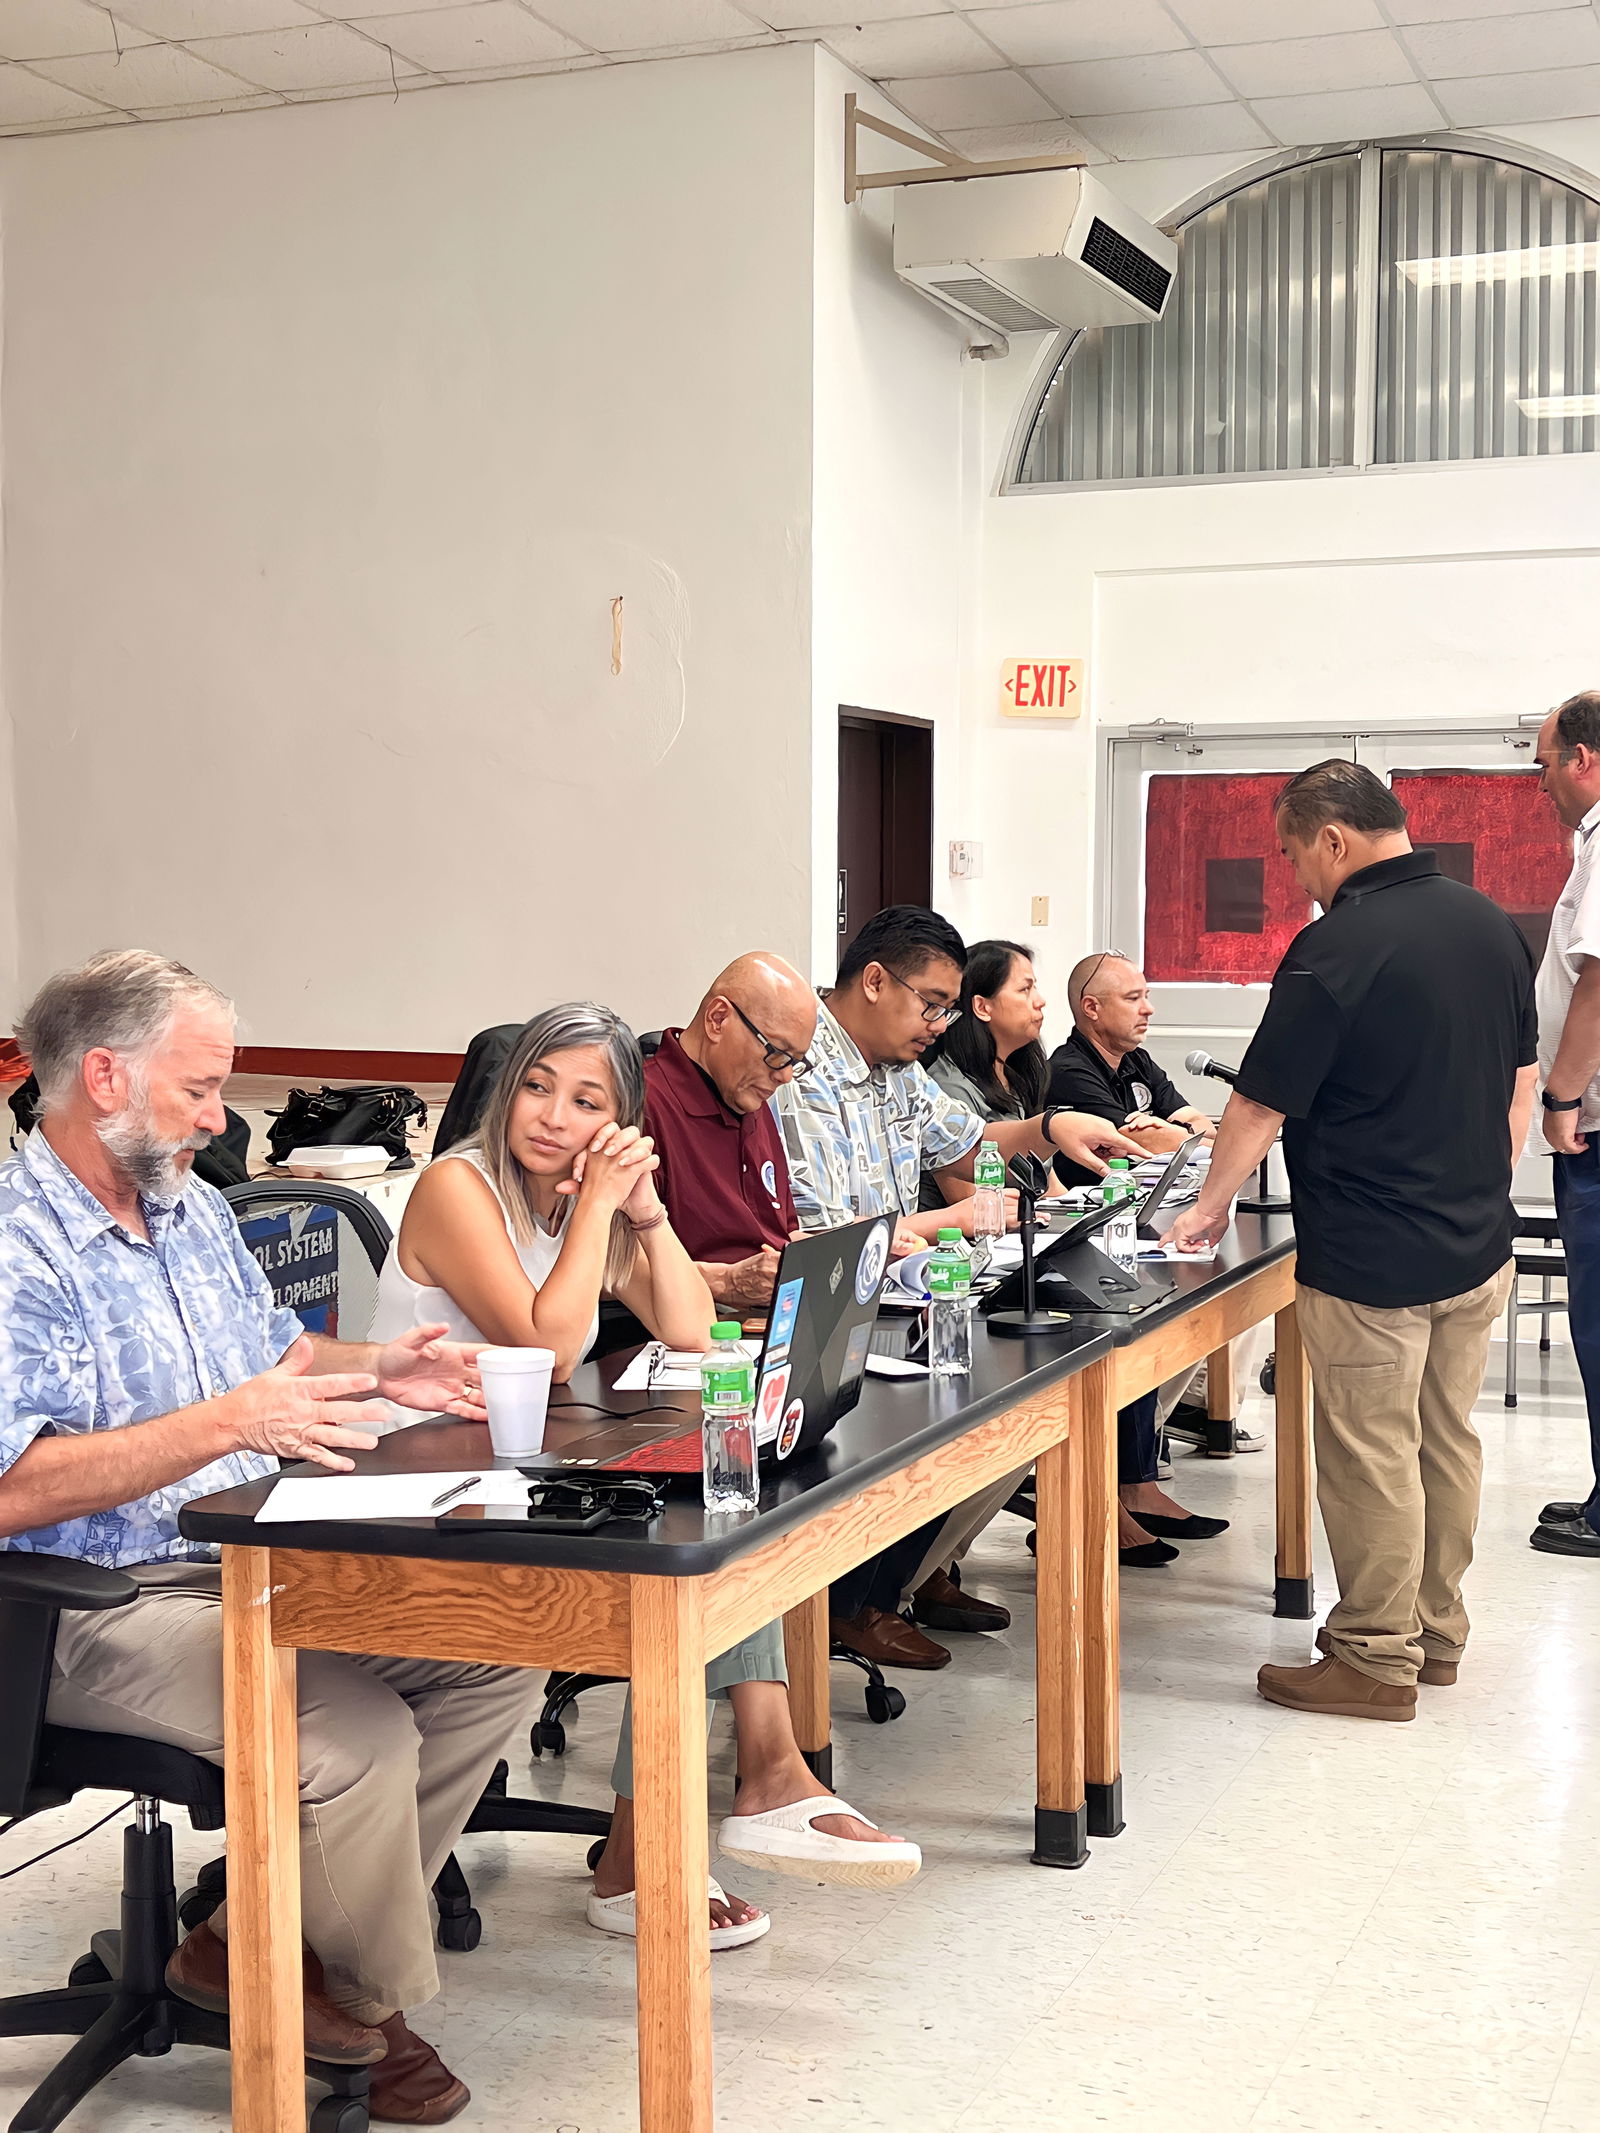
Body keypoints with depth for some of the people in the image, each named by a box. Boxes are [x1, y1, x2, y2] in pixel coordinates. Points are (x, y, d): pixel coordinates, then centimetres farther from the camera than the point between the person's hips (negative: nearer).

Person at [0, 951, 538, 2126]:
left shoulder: (195, 1210, 14)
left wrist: (376, 1368, 5)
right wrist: (224, 1424, -30)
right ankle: (366, 2002, 3)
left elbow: (276, 1347, 27)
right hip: (107, 1612, -9)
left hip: (262, 1565, 9)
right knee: (355, 1731, -29)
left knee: (500, 1651, -6)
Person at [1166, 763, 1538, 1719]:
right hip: (1479, 1247, 8)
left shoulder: (1337, 949, -18)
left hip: (1372, 1264, -8)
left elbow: (1260, 1105, -13)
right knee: (1448, 1441, 16)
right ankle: (1437, 1631, 28)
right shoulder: (1493, 925, 6)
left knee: (1373, 1458, 2)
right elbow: (1520, 1086, 14)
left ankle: (1378, 1657, 11)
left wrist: (1211, 1210, 1)